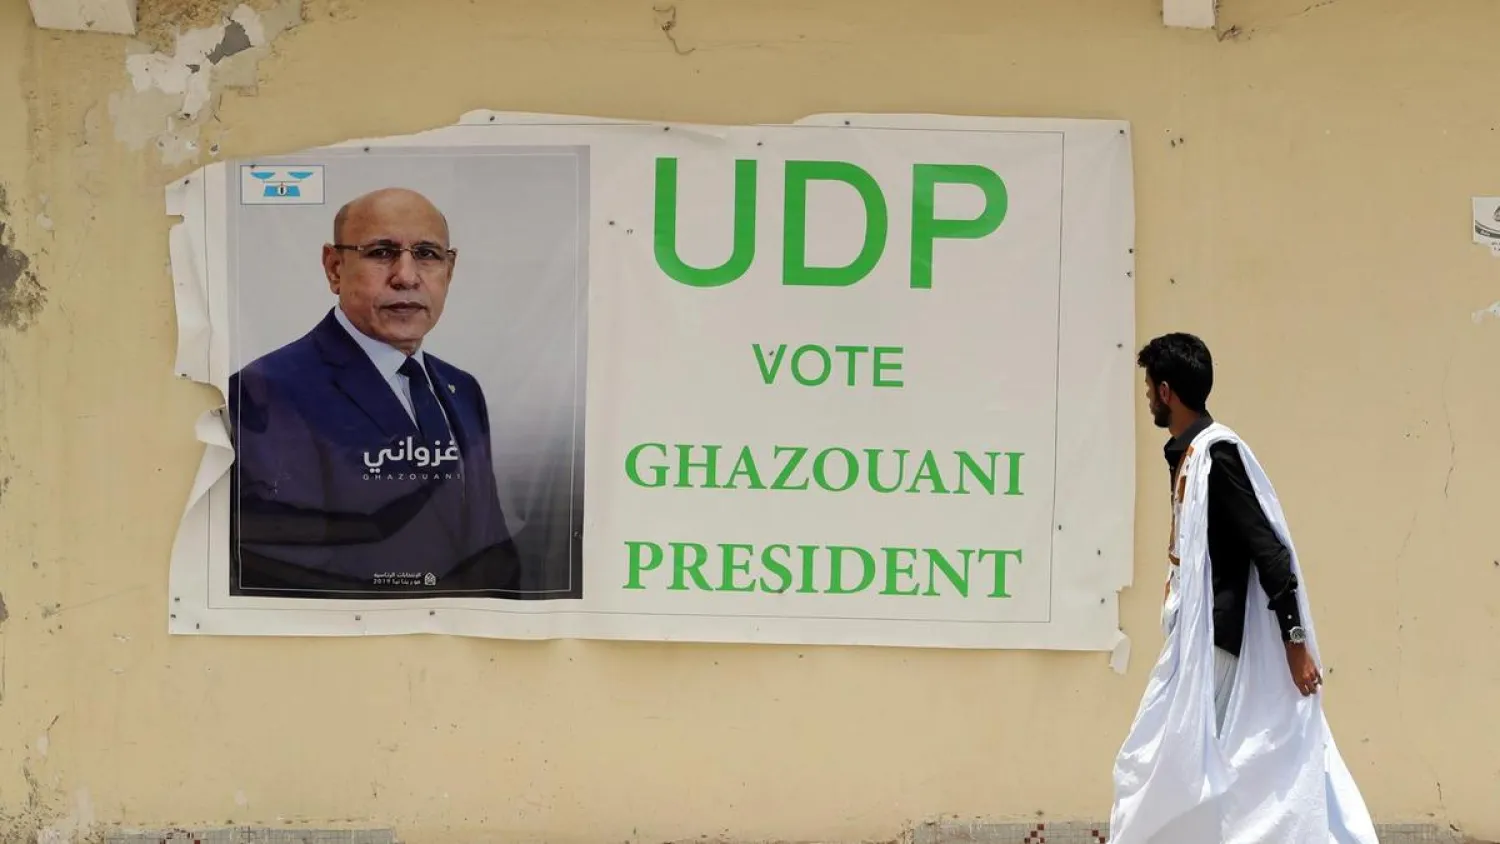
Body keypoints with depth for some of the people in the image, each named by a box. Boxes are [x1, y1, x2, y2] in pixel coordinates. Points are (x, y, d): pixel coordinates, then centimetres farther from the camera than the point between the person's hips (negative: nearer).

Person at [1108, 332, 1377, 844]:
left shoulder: (1217, 454, -15)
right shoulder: (1188, 454, 13)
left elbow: (1268, 549, -18)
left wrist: (1295, 641, -19)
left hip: (1211, 642, -9)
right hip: (1196, 639, 9)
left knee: (1156, 765, -7)